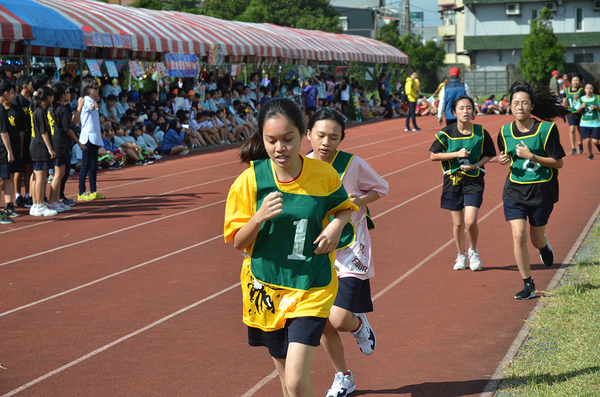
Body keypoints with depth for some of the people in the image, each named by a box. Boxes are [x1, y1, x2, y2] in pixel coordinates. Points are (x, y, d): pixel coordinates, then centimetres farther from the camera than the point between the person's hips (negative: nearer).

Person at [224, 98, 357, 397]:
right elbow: (238, 242, -6)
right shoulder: (250, 180, -11)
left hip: (311, 288, -2)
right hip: (267, 287, 2)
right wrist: (259, 217, -25)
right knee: (284, 372, 16)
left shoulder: (324, 175, -9)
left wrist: (337, 225, -10)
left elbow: (343, 207, 12)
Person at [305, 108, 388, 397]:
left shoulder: (353, 165, -11)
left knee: (339, 318, -15)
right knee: (322, 322, 7)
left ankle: (359, 325, 23)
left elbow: (381, 188, 5)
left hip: (350, 251, -3)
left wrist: (359, 200, -13)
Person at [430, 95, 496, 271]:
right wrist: (457, 154, -13)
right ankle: (461, 255, 28)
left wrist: (475, 165, -11)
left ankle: (473, 251, 15)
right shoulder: (447, 133, -5)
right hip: (453, 179, 1)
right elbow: (434, 155, -3)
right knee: (458, 223, 8)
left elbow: (488, 155, 7)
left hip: (474, 180, -1)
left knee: (470, 221, -12)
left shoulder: (481, 132, -4)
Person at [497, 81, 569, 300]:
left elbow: (558, 162, -10)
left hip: (541, 191, -2)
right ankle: (528, 285, 3)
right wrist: (503, 160, -5)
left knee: (536, 239, 8)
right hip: (515, 190, 2)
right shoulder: (505, 132, 1)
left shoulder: (546, 129, -11)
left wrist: (531, 156, -21)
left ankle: (544, 246, 48)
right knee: (518, 236, -10)